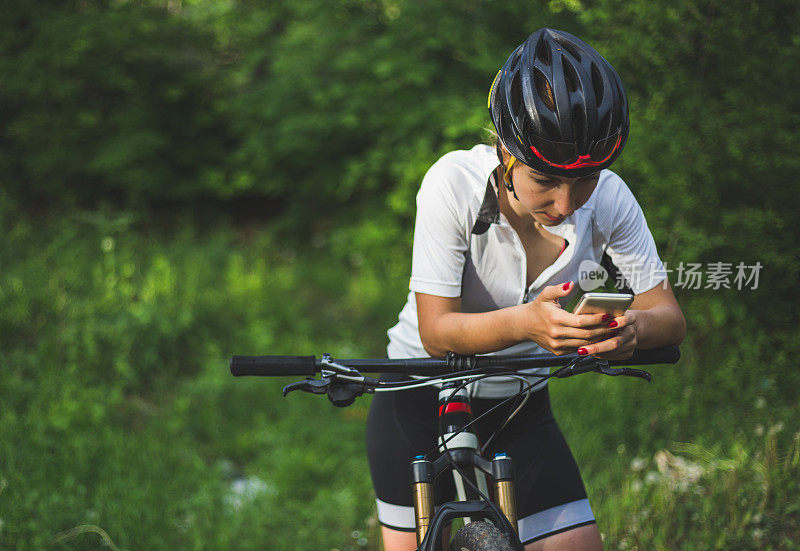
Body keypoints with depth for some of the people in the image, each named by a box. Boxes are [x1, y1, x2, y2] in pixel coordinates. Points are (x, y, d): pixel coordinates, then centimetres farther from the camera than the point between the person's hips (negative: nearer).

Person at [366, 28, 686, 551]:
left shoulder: (610, 199, -17)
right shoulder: (454, 183, -25)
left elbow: (669, 316, -12)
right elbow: (436, 331, -25)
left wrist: (633, 329, -38)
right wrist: (524, 323, -46)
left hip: (520, 407, 3)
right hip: (422, 400, -2)